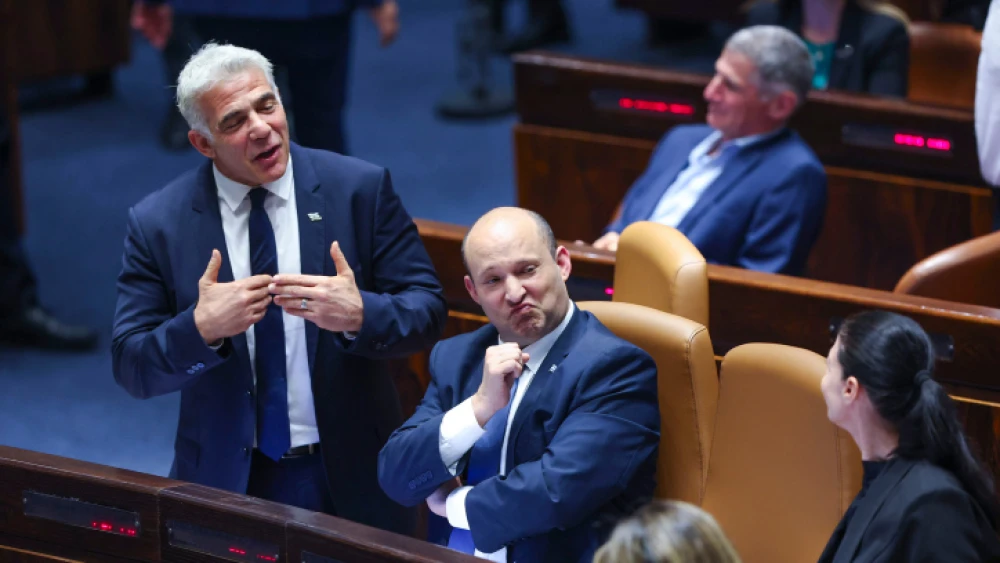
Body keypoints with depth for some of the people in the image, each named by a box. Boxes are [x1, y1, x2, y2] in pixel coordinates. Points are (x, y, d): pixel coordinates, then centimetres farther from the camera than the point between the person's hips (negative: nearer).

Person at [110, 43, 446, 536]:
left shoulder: (360, 188, -7)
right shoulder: (157, 223, -6)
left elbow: (427, 310, -6)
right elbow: (131, 369, -6)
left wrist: (359, 315, -26)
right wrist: (201, 328, -25)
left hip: (351, 477, 0)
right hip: (226, 479, 0)